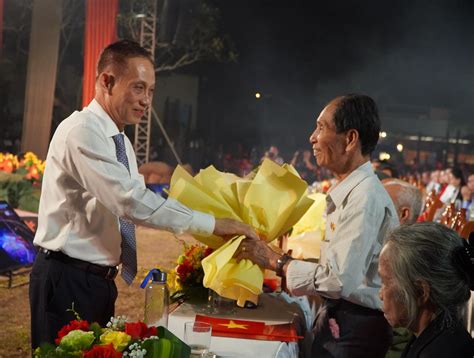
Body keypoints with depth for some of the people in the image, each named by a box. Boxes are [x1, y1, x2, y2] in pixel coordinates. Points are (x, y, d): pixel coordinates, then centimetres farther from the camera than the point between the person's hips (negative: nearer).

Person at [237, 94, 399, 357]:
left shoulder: (366, 197, -22)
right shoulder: (347, 192, 9)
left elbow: (340, 279, -27)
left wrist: (276, 261, -17)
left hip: (355, 328, -8)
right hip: (336, 316, 8)